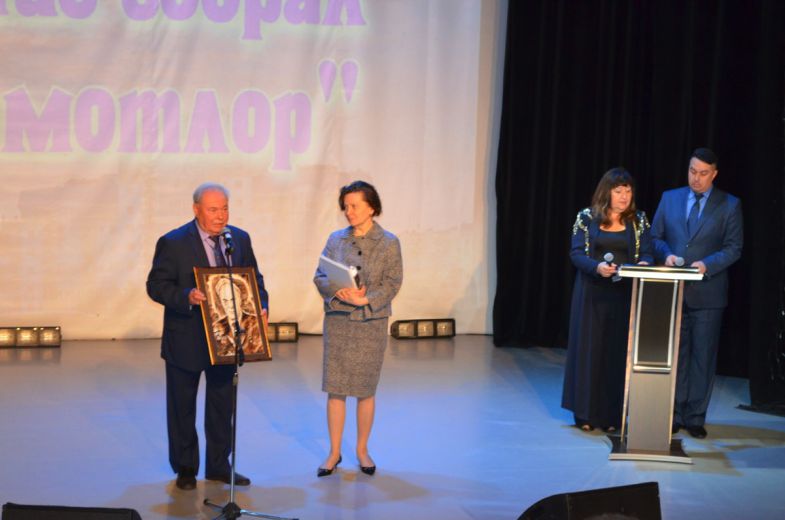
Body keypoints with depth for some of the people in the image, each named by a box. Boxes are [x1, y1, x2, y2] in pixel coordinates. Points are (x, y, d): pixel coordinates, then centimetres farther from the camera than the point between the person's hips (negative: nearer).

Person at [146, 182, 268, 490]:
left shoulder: (240, 239, 3)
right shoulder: (173, 243, -12)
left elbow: (254, 278, 9)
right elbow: (156, 285, -14)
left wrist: (261, 306, -10)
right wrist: (186, 297, -31)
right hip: (185, 340, -4)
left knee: (222, 405, 13)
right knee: (182, 407, 9)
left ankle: (218, 466, 26)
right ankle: (185, 468, 23)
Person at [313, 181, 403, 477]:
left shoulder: (388, 243, -1)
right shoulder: (336, 239, 7)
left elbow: (392, 283, -8)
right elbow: (319, 277, 3)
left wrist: (365, 299, -22)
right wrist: (338, 291, -17)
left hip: (371, 322, -2)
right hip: (337, 320, 2)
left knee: (365, 389, 5)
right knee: (335, 388, 2)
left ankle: (362, 450, 19)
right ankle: (334, 453, 11)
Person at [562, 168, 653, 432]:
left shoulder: (639, 220, 6)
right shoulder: (587, 217, 1)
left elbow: (646, 254, 0)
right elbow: (576, 253, -5)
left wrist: (644, 264, -23)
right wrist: (597, 267, -23)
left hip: (625, 295, 1)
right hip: (592, 293, -1)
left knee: (618, 351, 2)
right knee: (589, 349, 1)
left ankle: (611, 415, 7)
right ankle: (585, 413, 9)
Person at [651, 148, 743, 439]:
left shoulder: (729, 205, 1)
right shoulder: (670, 198, 9)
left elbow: (733, 248, -3)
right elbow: (655, 237, 11)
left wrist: (707, 265, -18)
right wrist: (666, 254, -10)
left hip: (707, 293, -2)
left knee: (703, 357, 2)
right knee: (675, 355, 7)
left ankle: (695, 417, 10)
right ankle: (674, 415, 15)